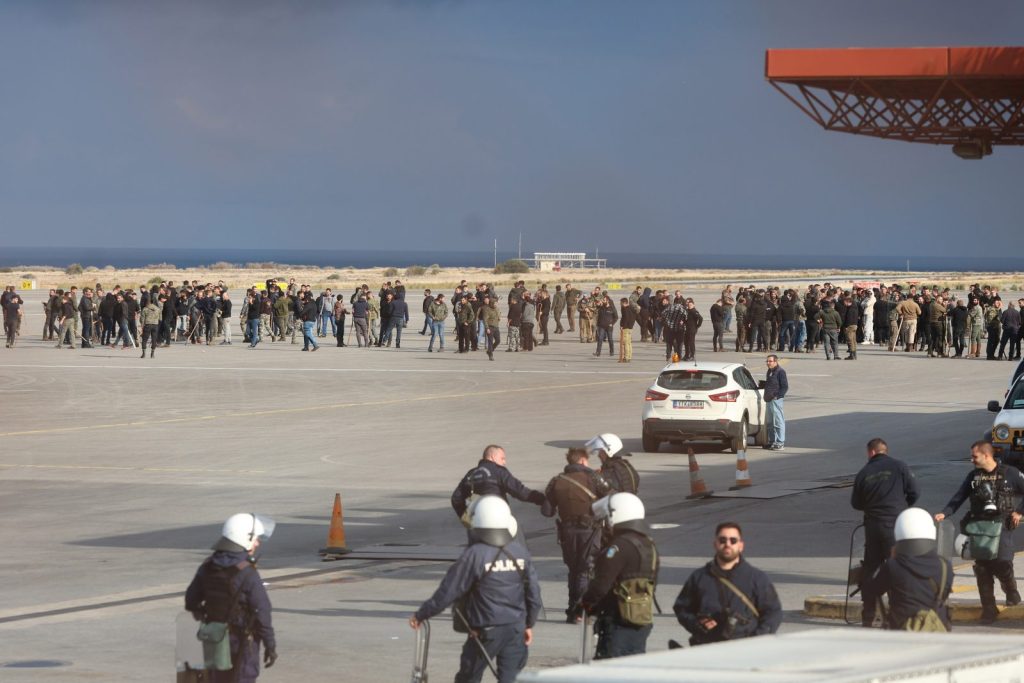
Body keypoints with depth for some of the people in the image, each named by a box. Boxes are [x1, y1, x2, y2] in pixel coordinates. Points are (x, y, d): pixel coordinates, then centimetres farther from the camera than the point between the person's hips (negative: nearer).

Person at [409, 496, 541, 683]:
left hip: (485, 631, -4)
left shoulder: (474, 555, -15)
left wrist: (421, 615, 0)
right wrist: (529, 624, 20)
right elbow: (534, 592, 6)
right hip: (516, 629, 4)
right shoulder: (520, 552, 0)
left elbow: (447, 592, -11)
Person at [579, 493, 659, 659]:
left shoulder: (620, 546, -17)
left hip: (619, 622, -9)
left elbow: (601, 585, -20)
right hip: (644, 620, 9)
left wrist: (585, 602, 0)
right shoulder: (649, 545, 13)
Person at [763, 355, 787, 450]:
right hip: (769, 400, 10)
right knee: (770, 423, 14)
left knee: (778, 421, -8)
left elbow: (785, 387, -13)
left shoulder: (780, 372, -10)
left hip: (776, 400, -10)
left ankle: (780, 442, -7)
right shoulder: (769, 372, 18)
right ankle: (772, 441, 21)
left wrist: (777, 396, -20)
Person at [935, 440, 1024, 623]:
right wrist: (944, 513, -5)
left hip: (1001, 525, -3)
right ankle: (988, 609, 7)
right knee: (982, 569, -1)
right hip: (978, 528, 3)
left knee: (1002, 565, -13)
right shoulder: (973, 476, 10)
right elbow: (958, 498, 9)